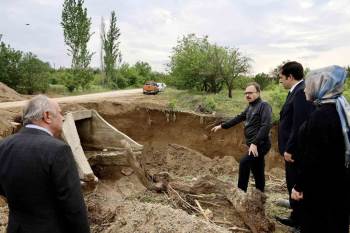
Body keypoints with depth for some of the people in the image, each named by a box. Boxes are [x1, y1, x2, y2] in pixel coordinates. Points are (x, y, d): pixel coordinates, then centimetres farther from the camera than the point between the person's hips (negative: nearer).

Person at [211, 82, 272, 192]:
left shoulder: (264, 106, -11)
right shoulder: (250, 107, 15)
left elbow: (266, 126, -22)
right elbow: (238, 118, 22)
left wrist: (255, 143, -27)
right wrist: (221, 126, 21)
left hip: (260, 144, -9)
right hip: (254, 144, 9)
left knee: (244, 163, -18)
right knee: (257, 172, 13)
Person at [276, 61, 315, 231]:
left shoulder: (302, 92, -21)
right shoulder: (296, 91, 10)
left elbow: (299, 125, -26)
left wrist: (289, 149, -20)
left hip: (295, 151, -10)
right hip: (292, 149, 10)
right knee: (294, 185, 20)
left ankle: (299, 221, 22)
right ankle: (297, 218, 36)